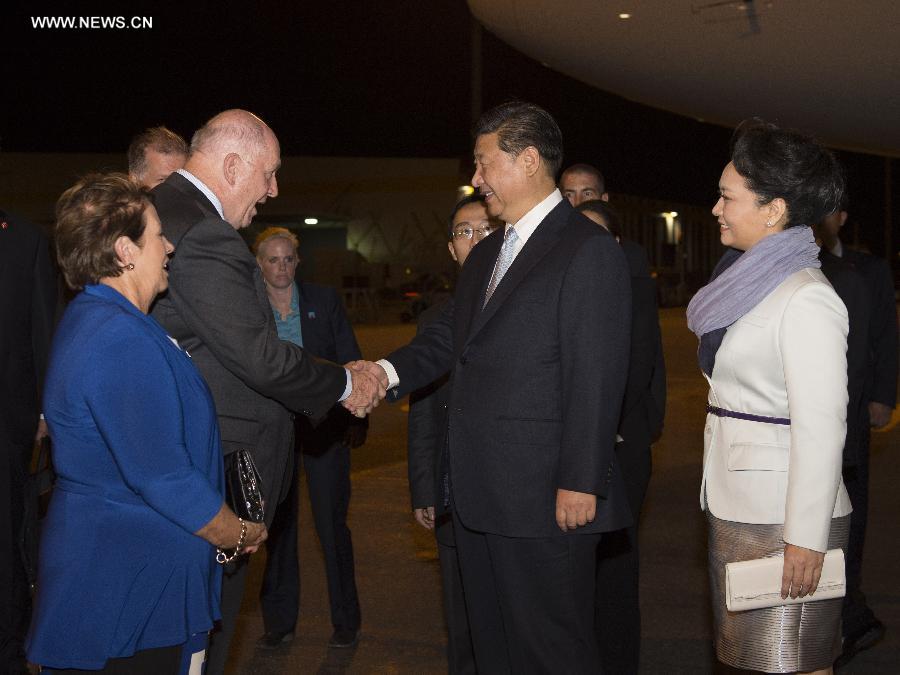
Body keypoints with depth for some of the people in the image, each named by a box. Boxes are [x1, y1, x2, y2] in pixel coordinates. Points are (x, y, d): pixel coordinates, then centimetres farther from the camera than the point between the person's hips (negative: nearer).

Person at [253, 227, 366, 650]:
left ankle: (345, 621, 15)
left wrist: (356, 419, -3)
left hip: (323, 425, -1)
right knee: (277, 526, 8)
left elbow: (350, 360, 4)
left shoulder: (324, 301, 3)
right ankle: (279, 622, 21)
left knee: (332, 524, 2)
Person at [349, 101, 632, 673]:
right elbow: (450, 336, 16)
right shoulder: (485, 255, 17)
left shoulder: (589, 250, -11)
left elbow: (596, 379, -16)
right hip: (479, 495, 9)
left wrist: (580, 482, -19)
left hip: (545, 496, -9)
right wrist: (390, 371, -4)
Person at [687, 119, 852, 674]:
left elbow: (821, 428, -19)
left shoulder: (807, 300, -15)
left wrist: (806, 539, -19)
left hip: (783, 515, -9)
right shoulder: (752, 283, 13)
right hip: (737, 505, 9)